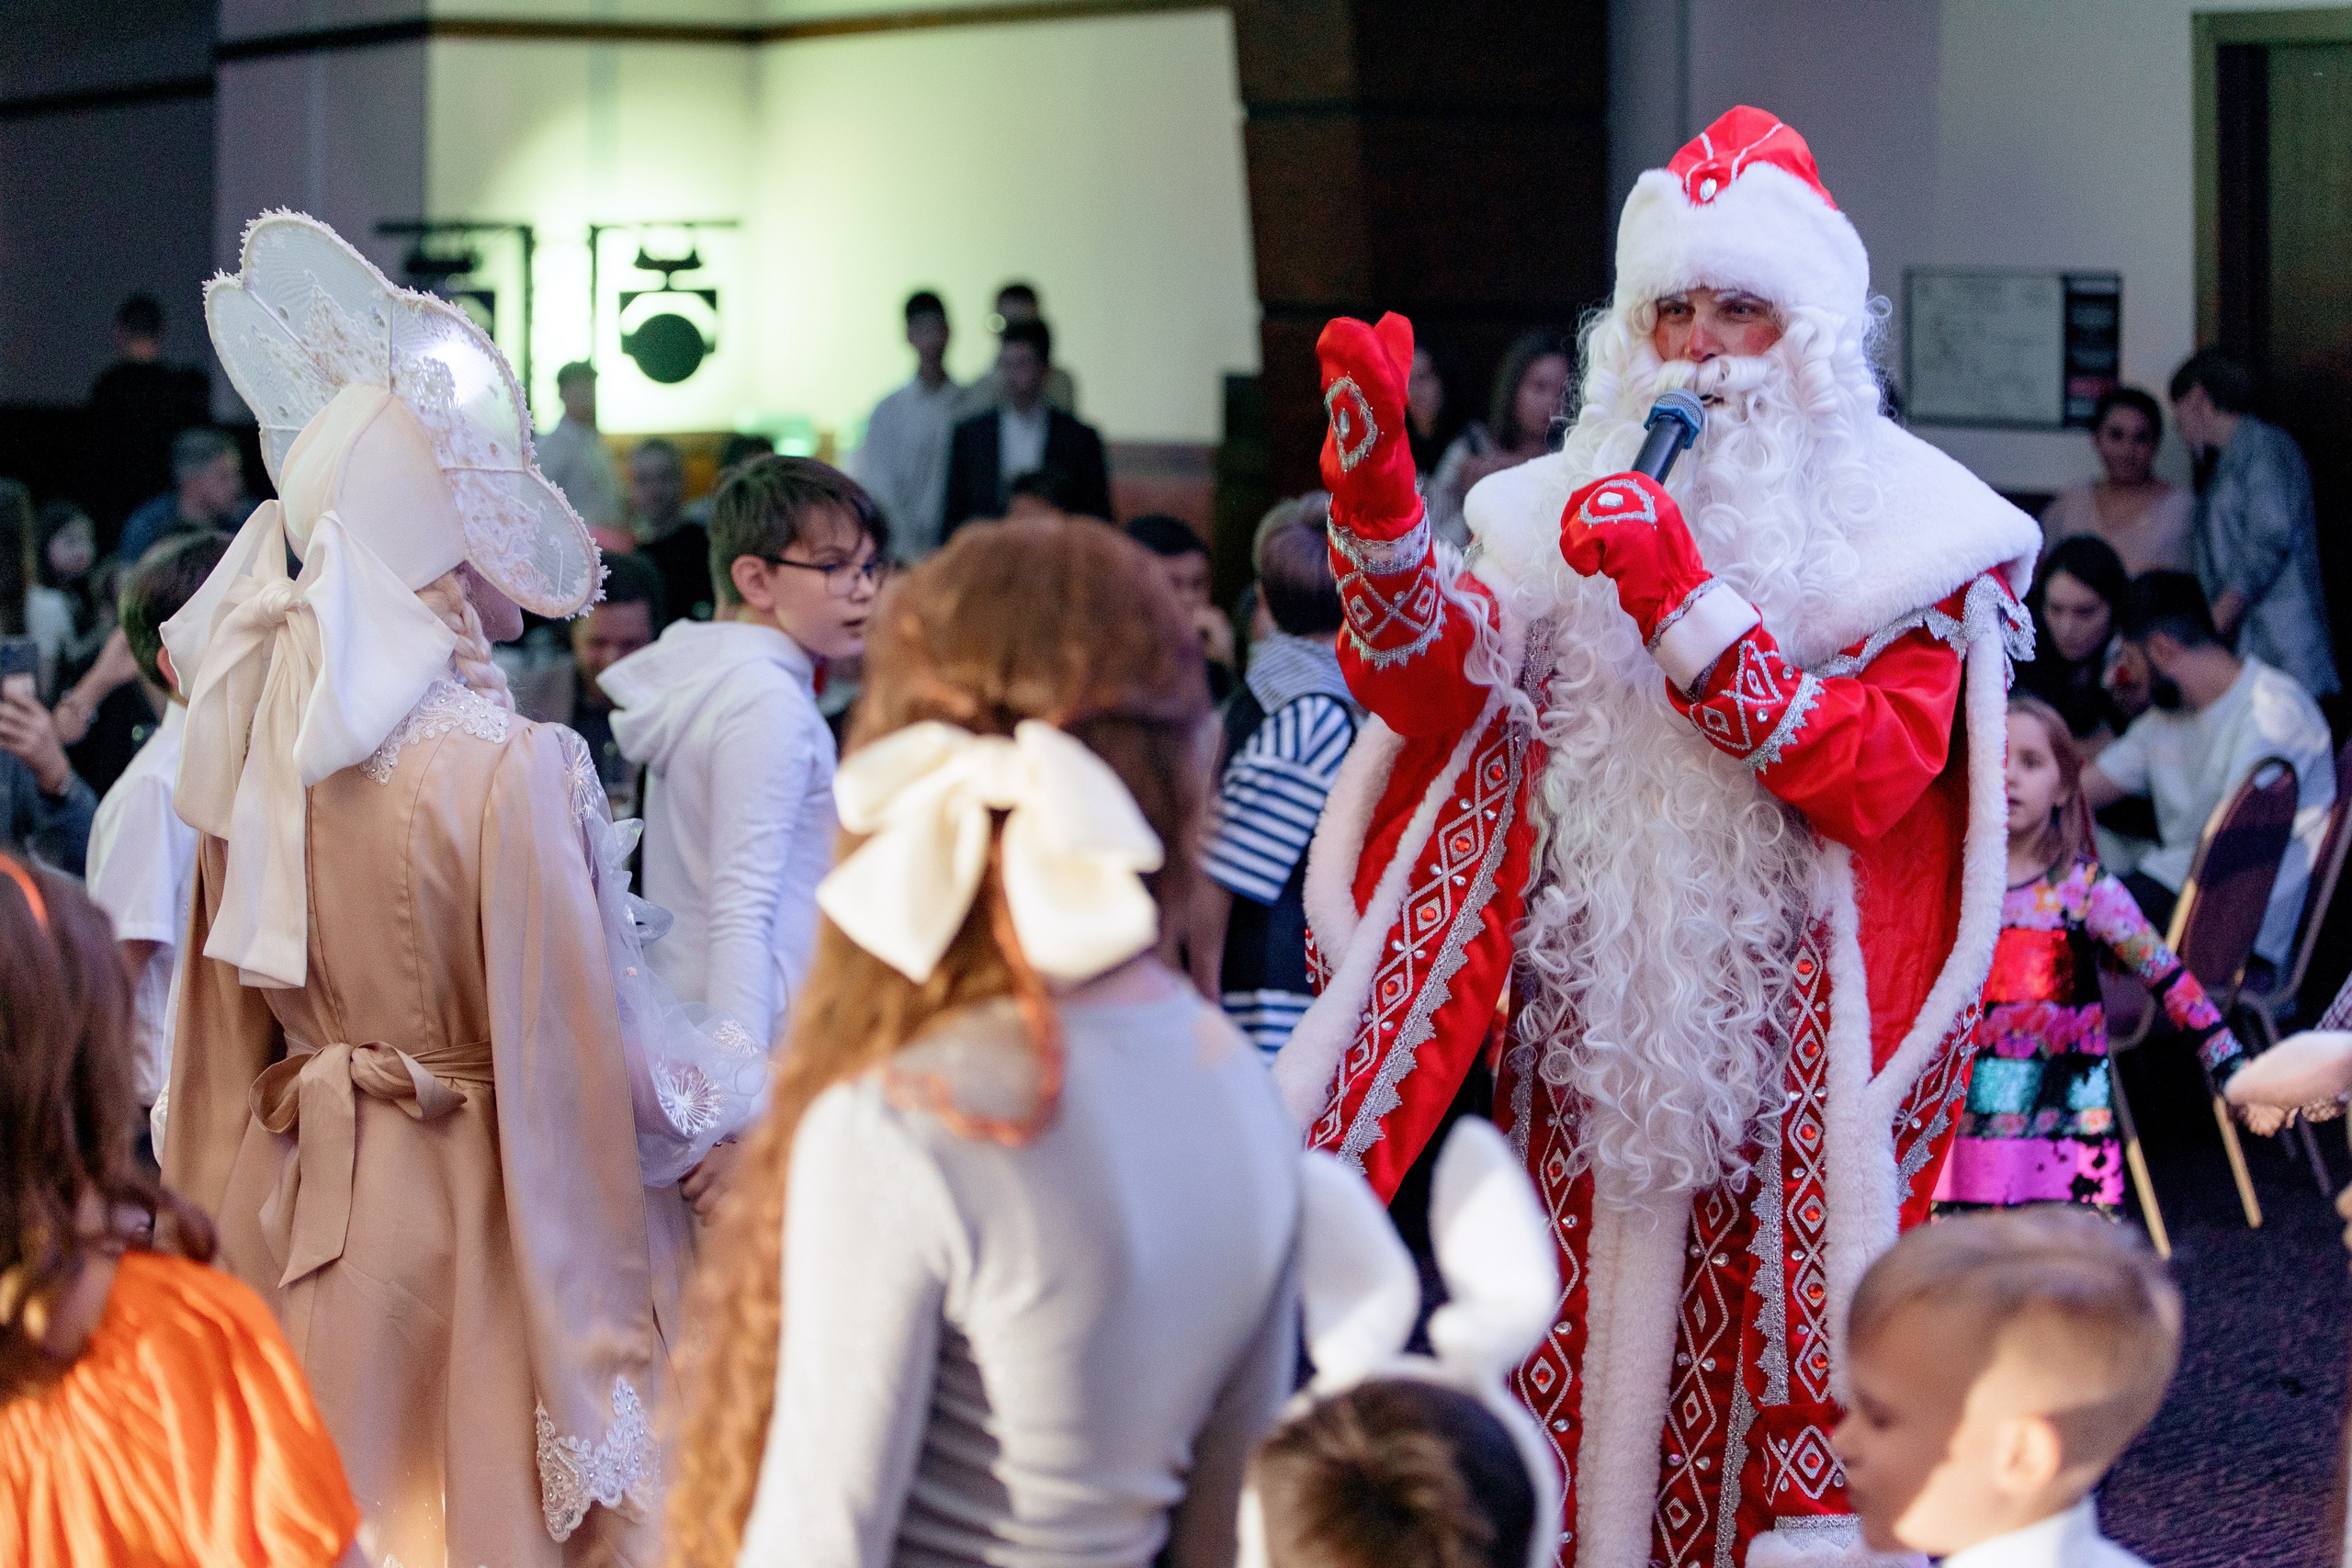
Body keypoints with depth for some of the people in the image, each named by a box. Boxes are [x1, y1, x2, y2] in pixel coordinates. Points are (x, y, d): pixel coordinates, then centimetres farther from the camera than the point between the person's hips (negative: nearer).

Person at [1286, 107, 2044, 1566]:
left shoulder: (1903, 527, -1)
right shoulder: (1574, 503, 10)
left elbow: (1868, 772, -14)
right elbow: (1428, 689, -1)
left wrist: (1683, 601, -22)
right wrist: (1374, 488, -15)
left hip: (1791, 1030, -3)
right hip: (1589, 998, 3)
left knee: (1766, 1352, -1)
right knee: (1581, 1349, 6)